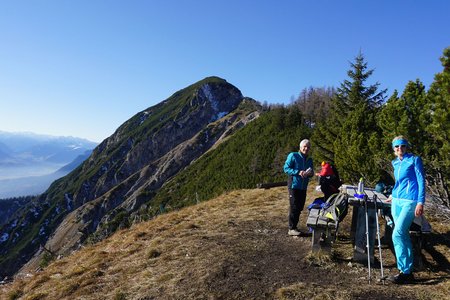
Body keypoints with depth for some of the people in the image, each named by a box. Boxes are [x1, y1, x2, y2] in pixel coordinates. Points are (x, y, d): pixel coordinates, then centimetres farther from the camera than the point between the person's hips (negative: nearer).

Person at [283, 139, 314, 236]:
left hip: (303, 187, 7)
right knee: (294, 207, -6)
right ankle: (291, 229, 2)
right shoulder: (293, 156, -5)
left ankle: (294, 226, 23)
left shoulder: (309, 160, 14)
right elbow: (286, 168, -10)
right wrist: (298, 172, -22)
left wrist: (310, 173, -6)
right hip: (294, 185, -7)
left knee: (300, 208, 11)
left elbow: (311, 172, 19)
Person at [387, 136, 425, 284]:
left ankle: (404, 272, -6)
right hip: (396, 202, 7)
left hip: (409, 202, -7)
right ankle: (408, 271, 16)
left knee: (397, 234, -15)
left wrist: (420, 202, -16)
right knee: (403, 236, 8)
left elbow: (421, 181, -10)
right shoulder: (395, 163, 13)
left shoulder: (414, 160, -5)